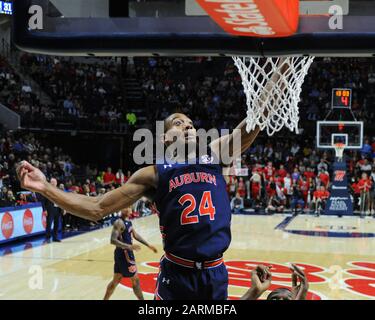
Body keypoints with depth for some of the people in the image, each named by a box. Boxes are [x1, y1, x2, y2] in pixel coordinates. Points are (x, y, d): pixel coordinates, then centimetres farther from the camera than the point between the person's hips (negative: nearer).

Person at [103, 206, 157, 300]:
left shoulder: (128, 221, 9)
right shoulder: (119, 223, -20)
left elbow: (135, 235, 21)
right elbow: (113, 240, -27)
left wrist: (148, 245, 19)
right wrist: (129, 246, -35)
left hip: (126, 253, 9)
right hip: (124, 254, -9)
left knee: (116, 280, 16)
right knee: (135, 280, 3)